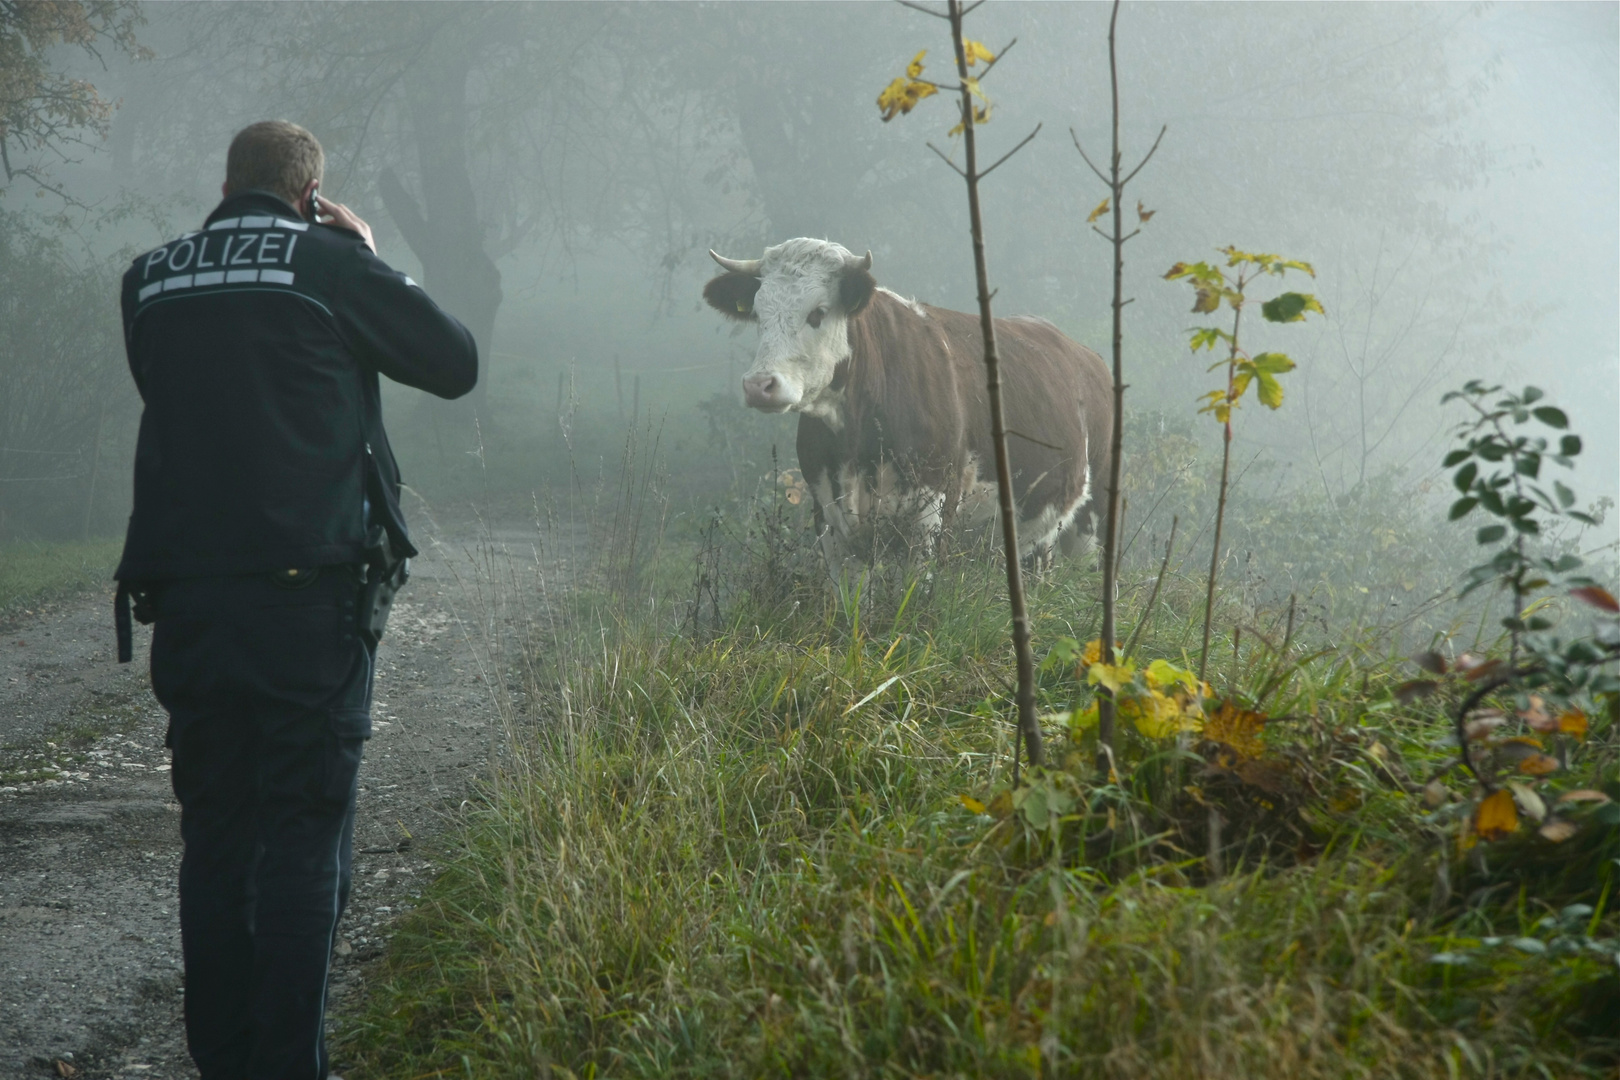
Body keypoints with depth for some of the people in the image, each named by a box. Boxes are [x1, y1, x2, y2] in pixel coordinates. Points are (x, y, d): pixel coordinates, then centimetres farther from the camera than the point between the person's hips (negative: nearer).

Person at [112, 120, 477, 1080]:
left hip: (182, 597, 5)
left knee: (215, 832, 12)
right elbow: (456, 364, 6)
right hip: (307, 595, -4)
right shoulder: (329, 264, -3)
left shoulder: (153, 281, 10)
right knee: (305, 839, -1)